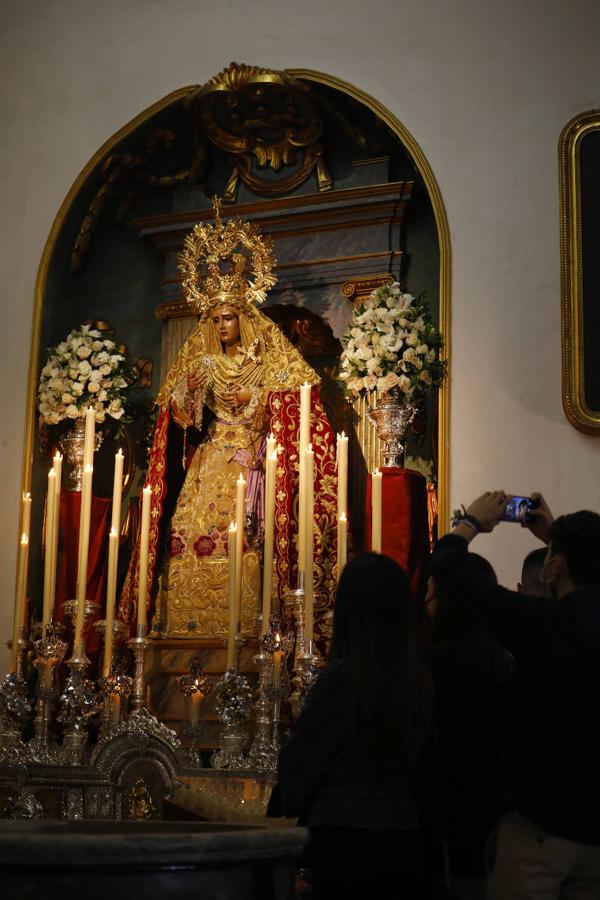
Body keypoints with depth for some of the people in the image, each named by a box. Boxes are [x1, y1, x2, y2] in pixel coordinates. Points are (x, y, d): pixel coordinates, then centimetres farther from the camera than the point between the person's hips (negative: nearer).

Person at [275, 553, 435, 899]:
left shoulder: (341, 676, -16)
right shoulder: (421, 678, -1)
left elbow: (299, 760, -8)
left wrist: (289, 806, 11)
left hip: (344, 835, -5)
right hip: (406, 834, 5)